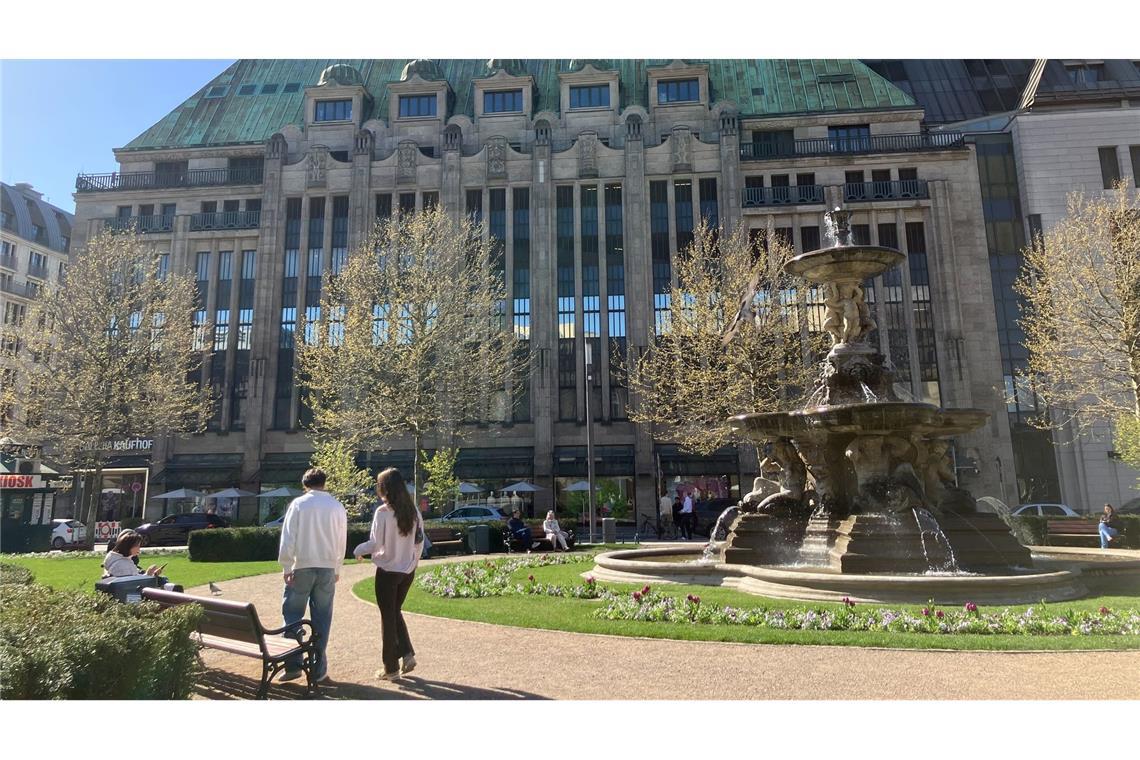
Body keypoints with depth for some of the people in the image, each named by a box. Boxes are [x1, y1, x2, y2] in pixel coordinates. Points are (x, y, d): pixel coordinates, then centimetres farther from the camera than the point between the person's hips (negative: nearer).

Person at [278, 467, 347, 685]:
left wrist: (287, 568, -2)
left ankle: (293, 664, 7)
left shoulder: (299, 504, -4)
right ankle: (318, 668, 12)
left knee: (292, 614, 10)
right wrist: (337, 569, 15)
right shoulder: (337, 507, 2)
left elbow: (288, 538, -7)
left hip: (302, 566, -2)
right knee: (322, 618, 8)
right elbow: (341, 542, 6)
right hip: (328, 568, 2)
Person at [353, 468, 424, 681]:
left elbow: (375, 544, -16)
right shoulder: (413, 511, 1)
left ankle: (391, 668, 15)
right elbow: (420, 540, 6)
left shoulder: (383, 512, -16)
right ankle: (407, 653, 10)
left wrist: (358, 550, 3)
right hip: (408, 571, 5)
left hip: (388, 571, -5)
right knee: (396, 612, 22)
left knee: (388, 617, 8)